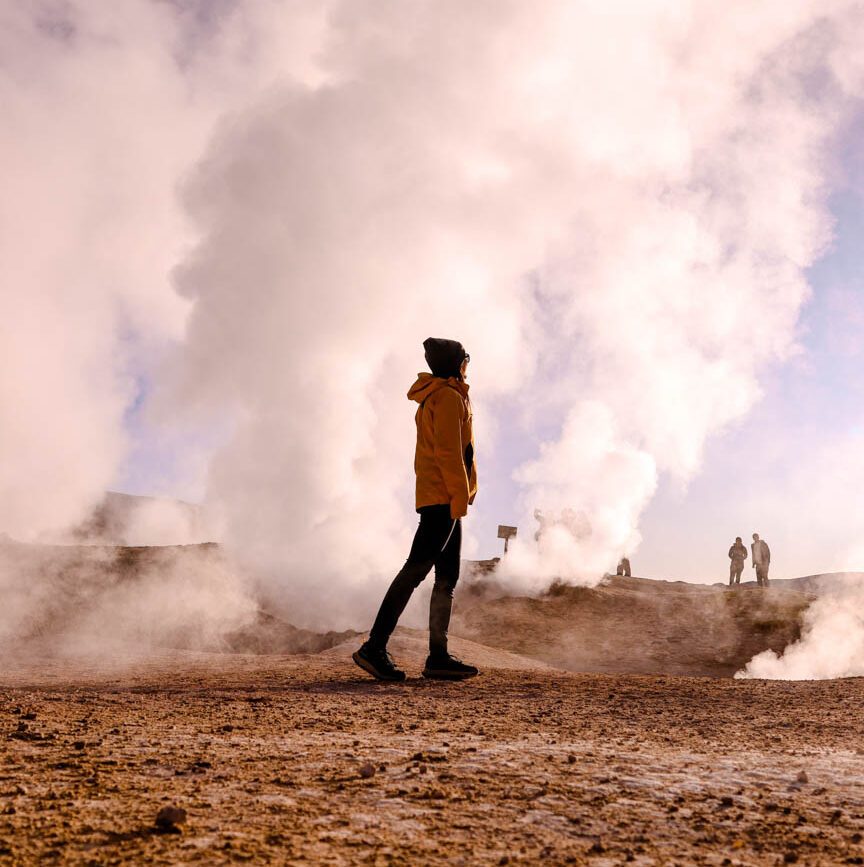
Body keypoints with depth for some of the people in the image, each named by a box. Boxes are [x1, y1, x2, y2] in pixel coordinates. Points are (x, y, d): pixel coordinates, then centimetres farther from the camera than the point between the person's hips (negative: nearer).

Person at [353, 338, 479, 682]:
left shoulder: (432, 398, 22)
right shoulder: (449, 397, -7)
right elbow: (447, 451, -17)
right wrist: (460, 496, -19)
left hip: (441, 499, 10)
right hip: (444, 497, -10)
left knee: (447, 577, 9)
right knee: (416, 569, -14)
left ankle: (438, 657, 9)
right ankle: (375, 647, -16)